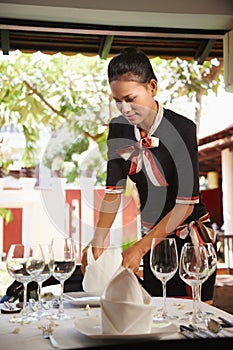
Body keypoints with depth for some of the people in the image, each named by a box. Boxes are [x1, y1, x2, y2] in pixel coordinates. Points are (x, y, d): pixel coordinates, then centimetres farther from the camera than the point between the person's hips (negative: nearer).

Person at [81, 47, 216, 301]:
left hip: (192, 237, -4)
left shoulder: (182, 129, -20)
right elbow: (113, 191, -1)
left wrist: (139, 248, -22)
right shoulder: (119, 129, -3)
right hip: (152, 235, 5)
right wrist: (98, 240, -14)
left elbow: (185, 204, -20)